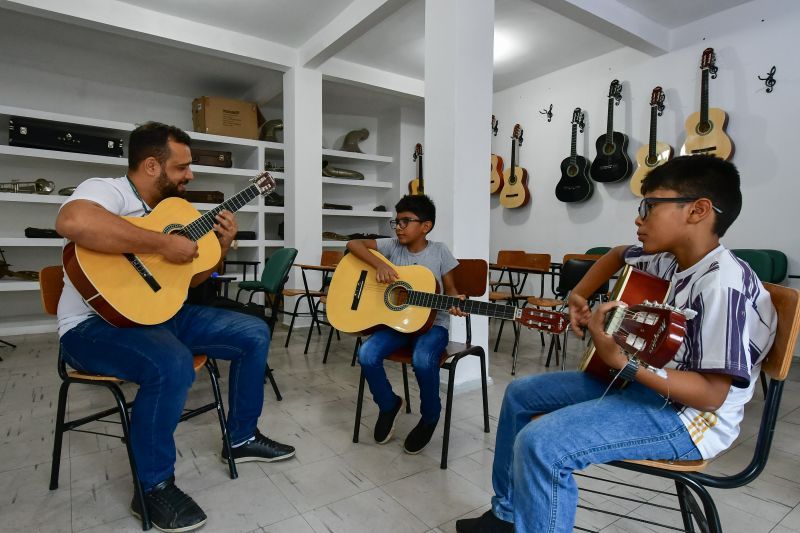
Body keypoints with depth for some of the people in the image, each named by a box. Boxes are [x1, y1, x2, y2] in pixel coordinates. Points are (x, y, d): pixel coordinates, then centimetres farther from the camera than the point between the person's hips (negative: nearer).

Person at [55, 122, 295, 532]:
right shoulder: (105, 190, -13)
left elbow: (189, 278, 16)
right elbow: (72, 221, -40)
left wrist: (221, 247, -1)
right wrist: (163, 243, -32)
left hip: (158, 313, 8)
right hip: (96, 323, -8)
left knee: (254, 334, 0)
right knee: (173, 364, -38)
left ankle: (242, 438, 15)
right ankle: (154, 487, -12)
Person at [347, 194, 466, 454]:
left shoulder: (439, 251, -3)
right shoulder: (393, 246, 1)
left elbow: (450, 288, 3)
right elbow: (353, 244, -5)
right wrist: (379, 264, -21)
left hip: (431, 323, -3)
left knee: (422, 360, -33)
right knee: (367, 355, -23)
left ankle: (430, 417, -1)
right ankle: (389, 404, 8)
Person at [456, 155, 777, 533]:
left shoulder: (723, 284, -25)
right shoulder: (670, 259, 2)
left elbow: (712, 395, -26)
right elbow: (618, 255, 23)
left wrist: (622, 363, -37)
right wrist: (579, 298, 11)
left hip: (688, 414, -9)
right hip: (640, 383, 10)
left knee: (538, 444, -30)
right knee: (519, 394, 13)